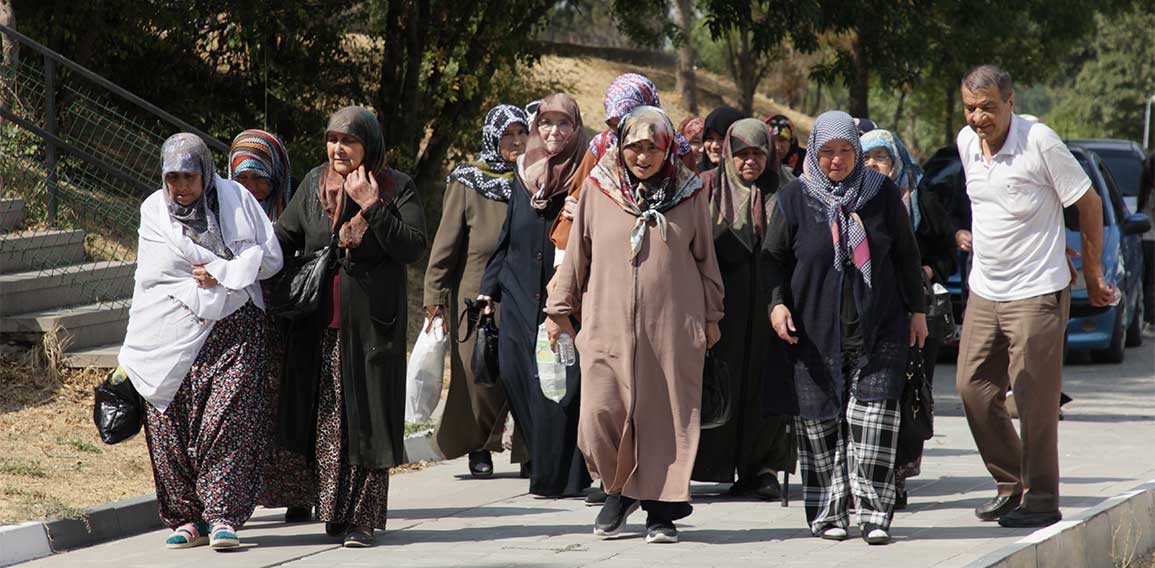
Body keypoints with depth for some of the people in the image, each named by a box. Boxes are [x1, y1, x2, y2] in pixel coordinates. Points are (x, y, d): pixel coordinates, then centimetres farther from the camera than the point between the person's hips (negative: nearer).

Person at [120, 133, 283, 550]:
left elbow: (270, 257, 4)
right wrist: (235, 269, -5)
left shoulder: (235, 199, 9)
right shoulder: (154, 211, 11)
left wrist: (218, 275, -6)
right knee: (170, 423, -5)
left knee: (226, 419, -14)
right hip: (173, 335, 1)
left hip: (233, 330, -1)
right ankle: (187, 517, 4)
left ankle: (222, 515, -13)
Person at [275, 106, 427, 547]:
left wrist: (372, 207, -18)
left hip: (371, 324, -3)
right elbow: (283, 237, 11)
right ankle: (333, 510, 13)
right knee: (326, 418, 4)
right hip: (320, 324, 3)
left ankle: (362, 519, 0)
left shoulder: (396, 188, -1)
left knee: (365, 418, -3)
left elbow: (413, 247, -11)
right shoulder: (314, 184, 11)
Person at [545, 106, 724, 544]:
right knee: (601, 414, -8)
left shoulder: (688, 192, 6)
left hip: (672, 327, 0)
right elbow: (577, 252, 12)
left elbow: (705, 258, 13)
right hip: (608, 323, 0)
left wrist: (711, 317, 14)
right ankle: (620, 489, 17)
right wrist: (560, 309, 14)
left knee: (667, 417, -1)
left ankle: (661, 509, 10)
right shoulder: (599, 187, 5)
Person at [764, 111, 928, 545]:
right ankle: (827, 513, 10)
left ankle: (874, 513, -7)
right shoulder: (795, 198, 2)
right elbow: (773, 257, 6)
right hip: (816, 329, 0)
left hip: (878, 327, 0)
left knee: (874, 417, -10)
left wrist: (917, 310, 13)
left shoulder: (881, 194, 5)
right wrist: (777, 302, -9)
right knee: (821, 420, 1)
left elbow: (906, 255, 13)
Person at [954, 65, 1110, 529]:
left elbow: (1089, 205, -7)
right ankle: (1011, 485, 22)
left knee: (1034, 399, -5)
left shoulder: (1039, 142, -15)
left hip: (1036, 293, -7)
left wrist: (1092, 276, -2)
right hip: (984, 292, 7)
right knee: (974, 388, 8)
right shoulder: (966, 143, 4)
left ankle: (1041, 499, 5)